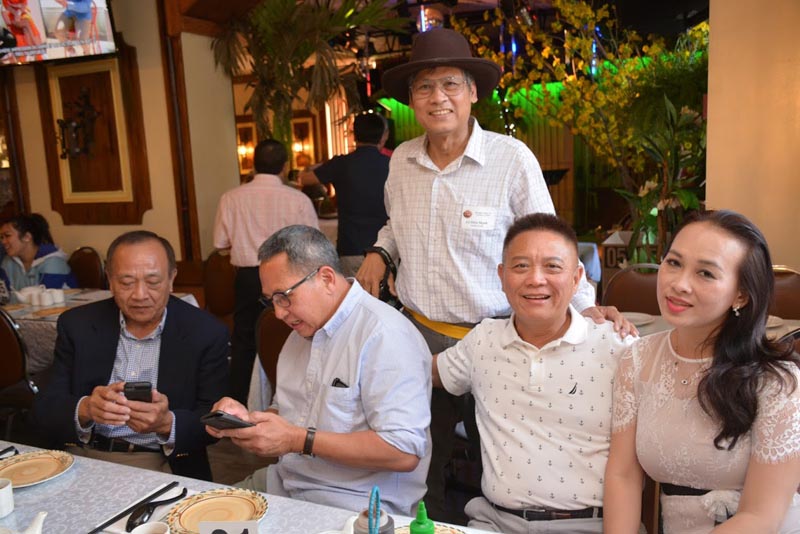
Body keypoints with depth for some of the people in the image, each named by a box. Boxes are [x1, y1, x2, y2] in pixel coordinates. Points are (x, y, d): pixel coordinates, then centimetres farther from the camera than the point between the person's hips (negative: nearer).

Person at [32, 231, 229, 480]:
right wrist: (85, 409, -23)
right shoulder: (77, 325, 4)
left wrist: (167, 423, -25)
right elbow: (45, 410, 1)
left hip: (161, 462, -1)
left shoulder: (207, 333, -4)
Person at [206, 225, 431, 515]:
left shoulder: (385, 335, -19)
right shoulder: (302, 331, 11)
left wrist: (299, 440, -22)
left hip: (351, 504, -8)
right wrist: (248, 419, -2)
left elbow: (404, 452, -24)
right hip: (286, 484, 8)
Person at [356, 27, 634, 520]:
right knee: (423, 465, 18)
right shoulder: (401, 160, 3)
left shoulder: (512, 159, -12)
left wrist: (586, 306, -16)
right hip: (419, 334, 5)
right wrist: (381, 252, 1)